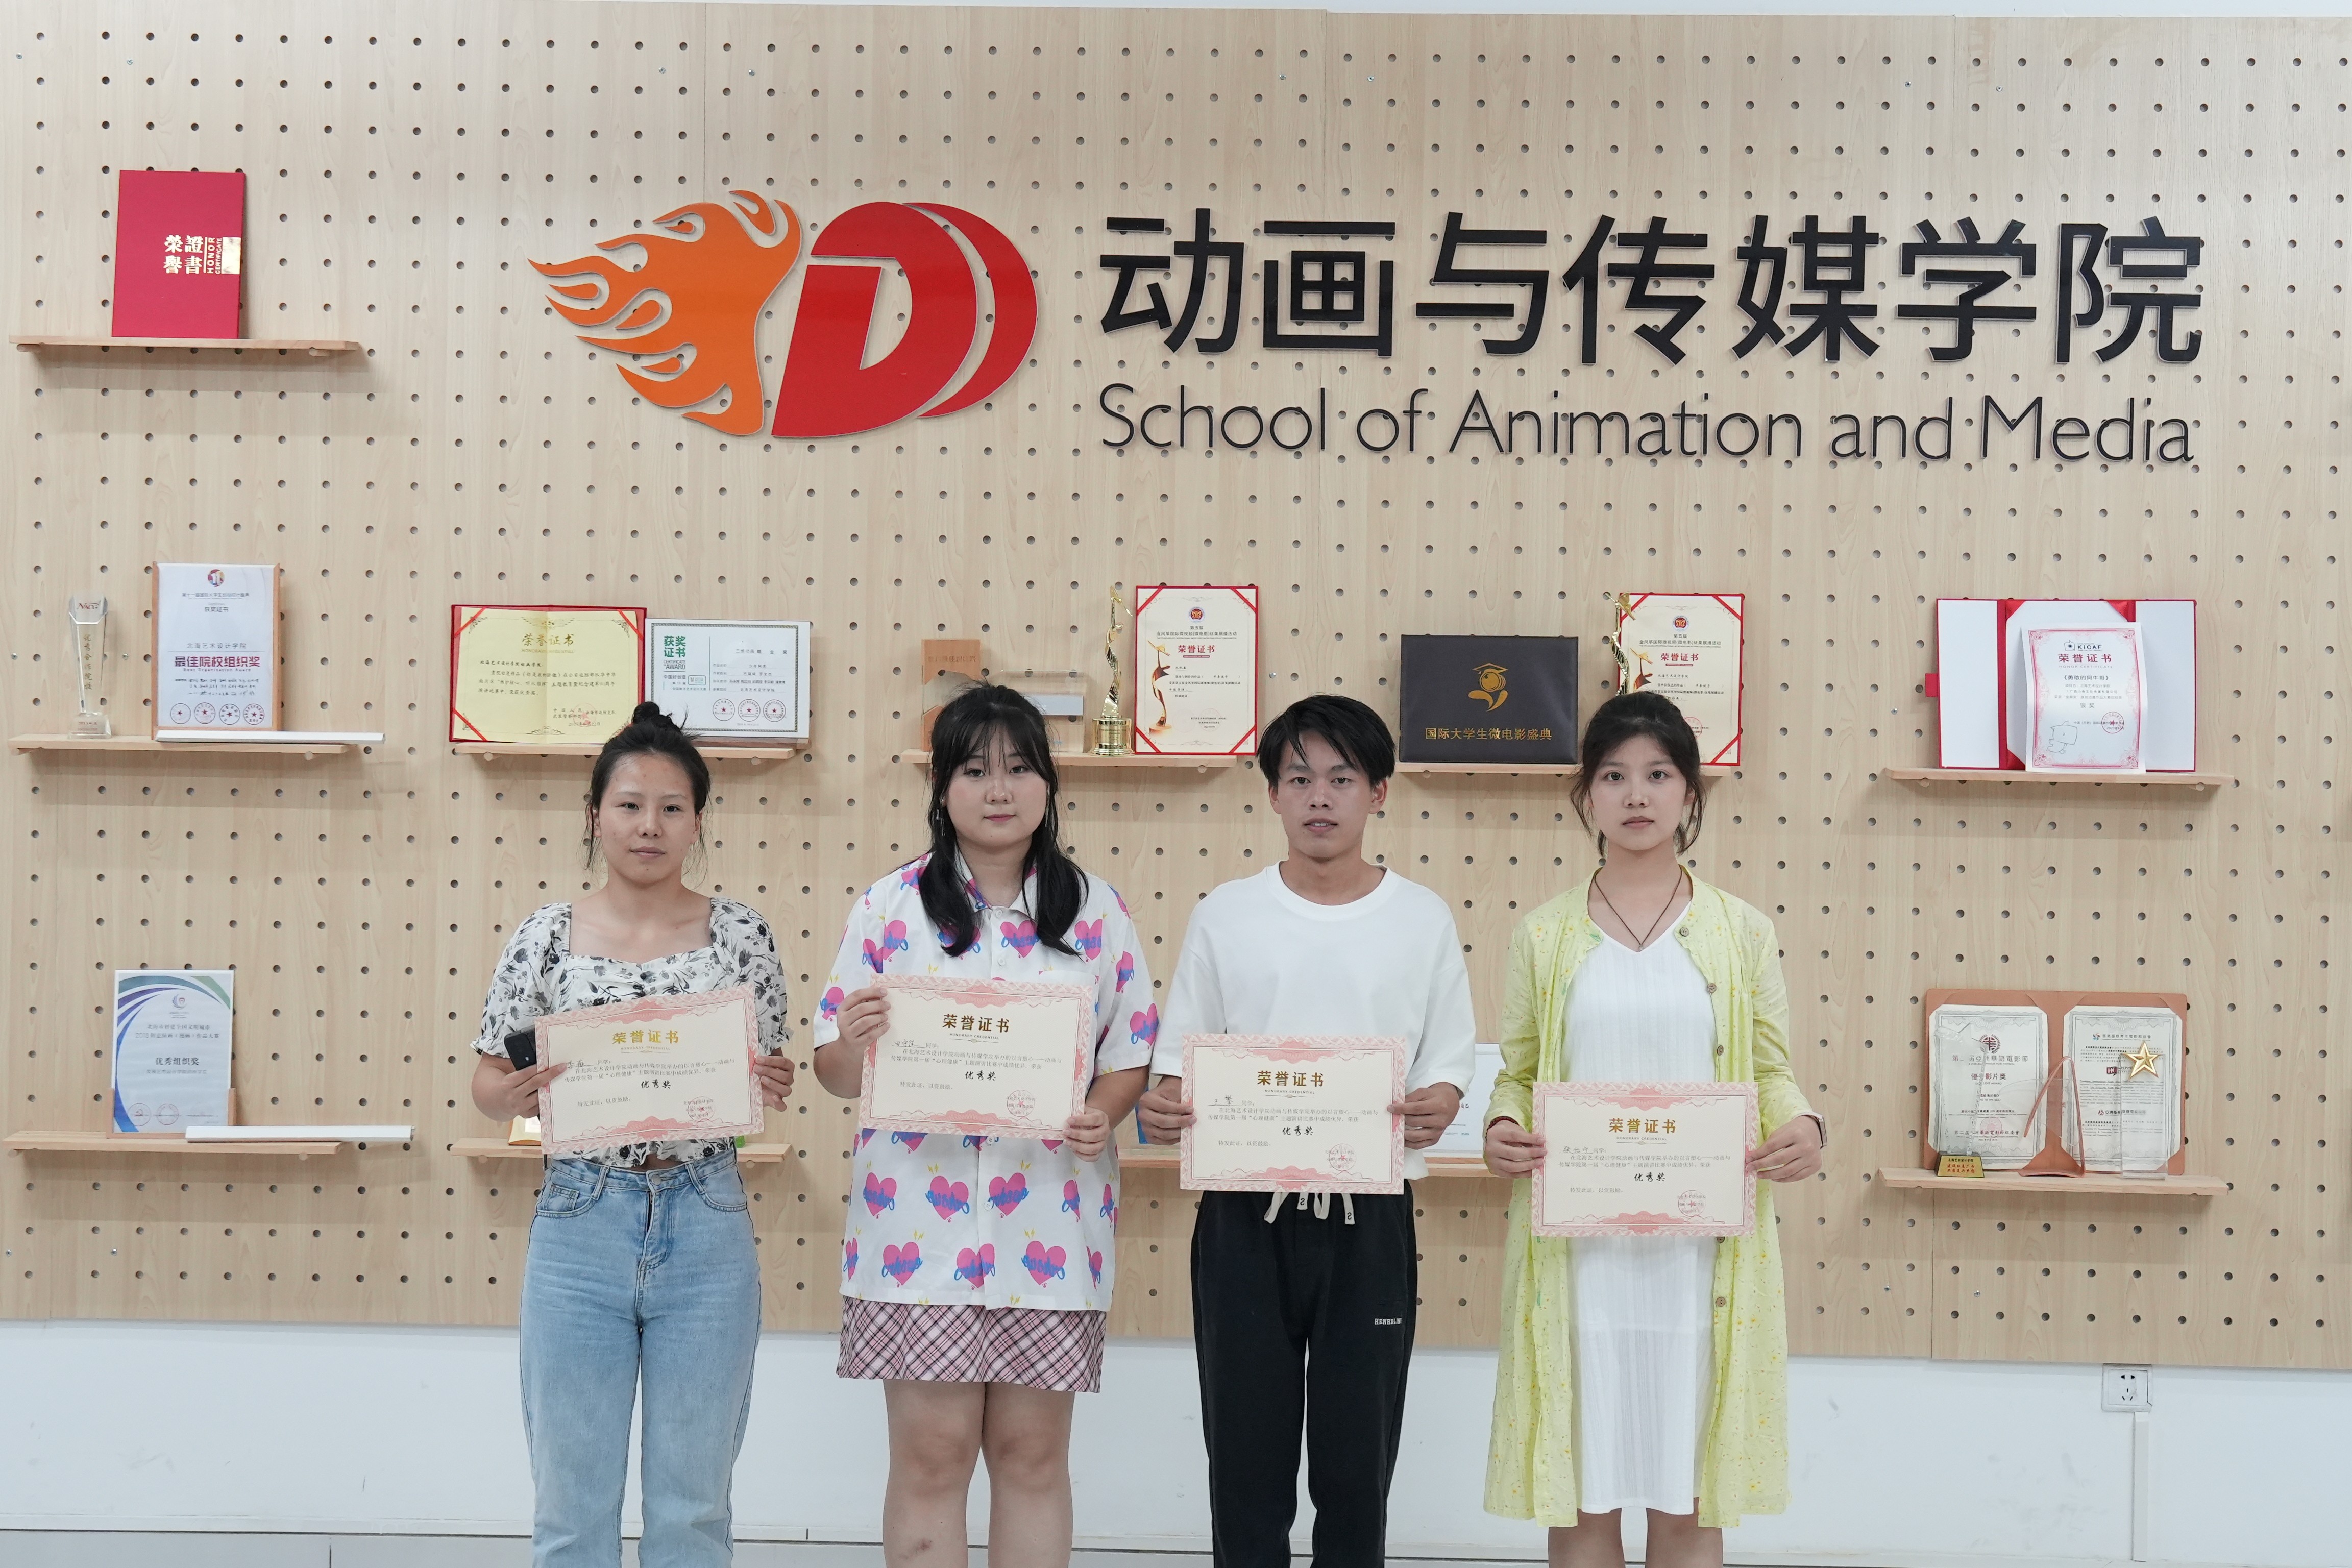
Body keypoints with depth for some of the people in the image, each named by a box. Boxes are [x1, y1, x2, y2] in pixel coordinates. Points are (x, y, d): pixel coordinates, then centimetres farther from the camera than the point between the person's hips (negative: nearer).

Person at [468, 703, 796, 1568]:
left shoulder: (741, 936, 1)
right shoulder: (546, 938, 0)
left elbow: (768, 1083, 7)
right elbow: (488, 1084, 5)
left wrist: (773, 1088, -15)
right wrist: (514, 1094, -17)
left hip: (706, 1229, 0)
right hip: (581, 1226, 0)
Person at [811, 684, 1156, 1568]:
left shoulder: (1095, 910, 5)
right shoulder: (890, 906, 2)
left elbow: (1132, 1054, 7)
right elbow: (834, 1072, 2)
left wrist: (1102, 1116, -13)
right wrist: (853, 1043, -20)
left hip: (1048, 1221, 1)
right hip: (920, 1220, -1)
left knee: (1033, 1454, 8)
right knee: (930, 1453, 2)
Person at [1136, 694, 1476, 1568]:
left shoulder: (1423, 921, 1)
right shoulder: (1226, 916, 3)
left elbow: (1449, 1073, 3)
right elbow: (1179, 1063, 5)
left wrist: (1433, 1111, -18)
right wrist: (1163, 1109, -16)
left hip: (1369, 1223, 0)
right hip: (1244, 1217, 1)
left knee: (1357, 1465, 8)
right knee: (1245, 1462, 9)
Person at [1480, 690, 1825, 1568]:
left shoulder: (1742, 933, 6)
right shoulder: (1545, 936, 7)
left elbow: (1770, 1072, 9)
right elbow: (1517, 1075, 10)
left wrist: (1801, 1125, -12)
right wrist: (1501, 1130, -11)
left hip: (1702, 1241, 0)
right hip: (1575, 1239, 0)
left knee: (1689, 1496, 5)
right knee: (1578, 1492, 5)